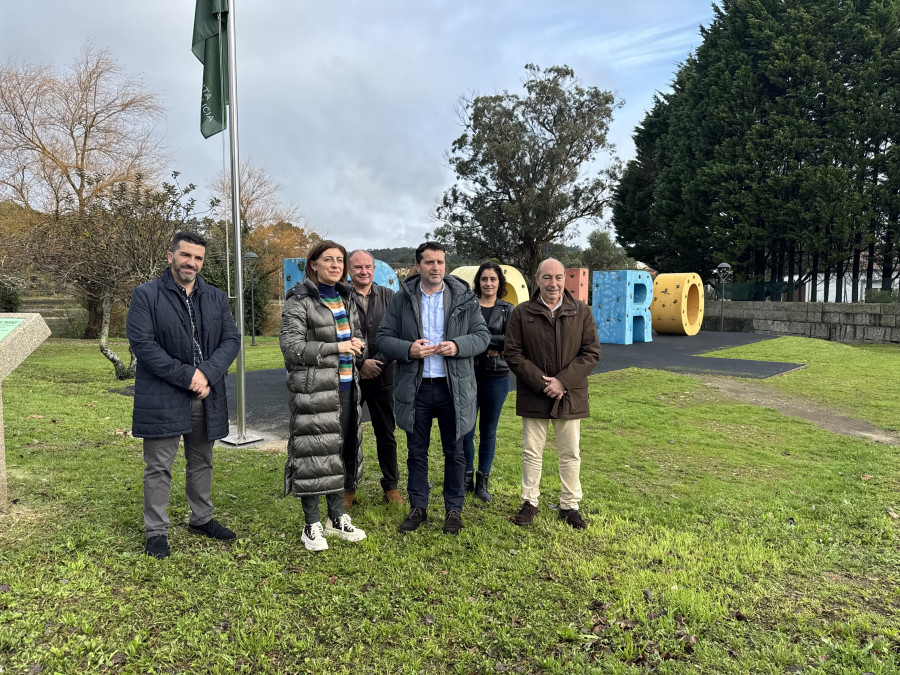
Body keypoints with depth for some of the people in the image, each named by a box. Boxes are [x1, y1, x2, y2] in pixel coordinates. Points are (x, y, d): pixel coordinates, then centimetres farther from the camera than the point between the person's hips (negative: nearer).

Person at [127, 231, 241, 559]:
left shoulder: (216, 298, 10)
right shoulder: (146, 295, -4)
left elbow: (232, 339, 2)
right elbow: (141, 342, -13)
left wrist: (207, 373, -15)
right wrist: (186, 375, -18)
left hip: (206, 396, 5)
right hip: (162, 397, -4)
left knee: (202, 462, 17)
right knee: (159, 467, 4)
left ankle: (201, 519, 34)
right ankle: (156, 531, 18)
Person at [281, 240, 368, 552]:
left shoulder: (345, 299, 15)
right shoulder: (300, 301, -7)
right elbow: (291, 346, -14)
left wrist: (356, 346, 1)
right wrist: (336, 347, -17)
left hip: (345, 387, 7)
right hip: (314, 389, -7)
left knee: (342, 450, 12)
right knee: (314, 453, -2)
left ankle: (337, 517, 25)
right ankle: (312, 526, 12)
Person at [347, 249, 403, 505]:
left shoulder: (388, 296, 6)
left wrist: (377, 362, -9)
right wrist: (360, 363, -13)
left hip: (381, 375, 2)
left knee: (386, 433, 10)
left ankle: (391, 486, 22)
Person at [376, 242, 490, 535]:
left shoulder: (464, 298, 3)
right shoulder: (401, 299, 3)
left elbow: (482, 335, 4)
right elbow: (383, 338, 3)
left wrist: (458, 346, -15)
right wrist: (408, 350, -16)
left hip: (454, 387, 0)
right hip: (415, 388, 1)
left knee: (454, 452, 9)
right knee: (417, 452, 11)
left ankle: (454, 509, 24)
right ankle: (418, 507, 27)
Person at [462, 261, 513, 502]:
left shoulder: (507, 310, 5)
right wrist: (491, 347, -13)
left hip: (496, 376, 1)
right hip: (469, 373, 0)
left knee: (488, 431, 9)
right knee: (466, 429, 4)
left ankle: (482, 481, 20)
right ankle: (467, 477, 19)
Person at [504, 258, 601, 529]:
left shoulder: (581, 312, 0)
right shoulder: (521, 313, -2)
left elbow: (591, 353, -2)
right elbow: (513, 354, -4)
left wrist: (563, 381, -13)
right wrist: (541, 383, -13)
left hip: (570, 395, 1)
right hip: (533, 396, -1)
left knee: (570, 453, 10)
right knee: (531, 451, 9)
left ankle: (569, 505, 25)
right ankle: (529, 502, 25)